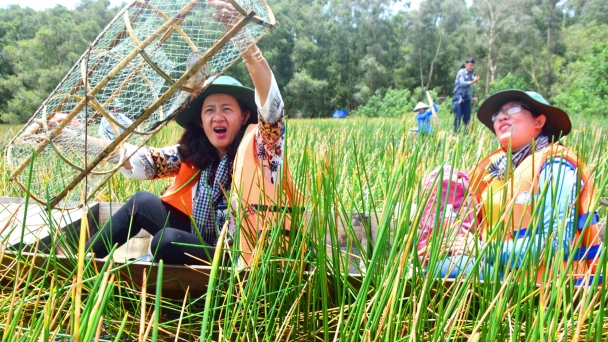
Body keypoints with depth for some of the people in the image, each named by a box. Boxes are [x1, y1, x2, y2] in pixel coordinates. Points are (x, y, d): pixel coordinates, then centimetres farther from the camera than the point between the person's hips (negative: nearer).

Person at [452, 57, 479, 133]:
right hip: (459, 98, -6)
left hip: (467, 99, 6)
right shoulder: (461, 72, -5)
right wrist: (473, 82, -28)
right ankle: (455, 132, -4)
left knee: (467, 119, 2)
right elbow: (462, 83, -19)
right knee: (458, 118, -10)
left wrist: (471, 97, 11)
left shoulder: (471, 75, 12)